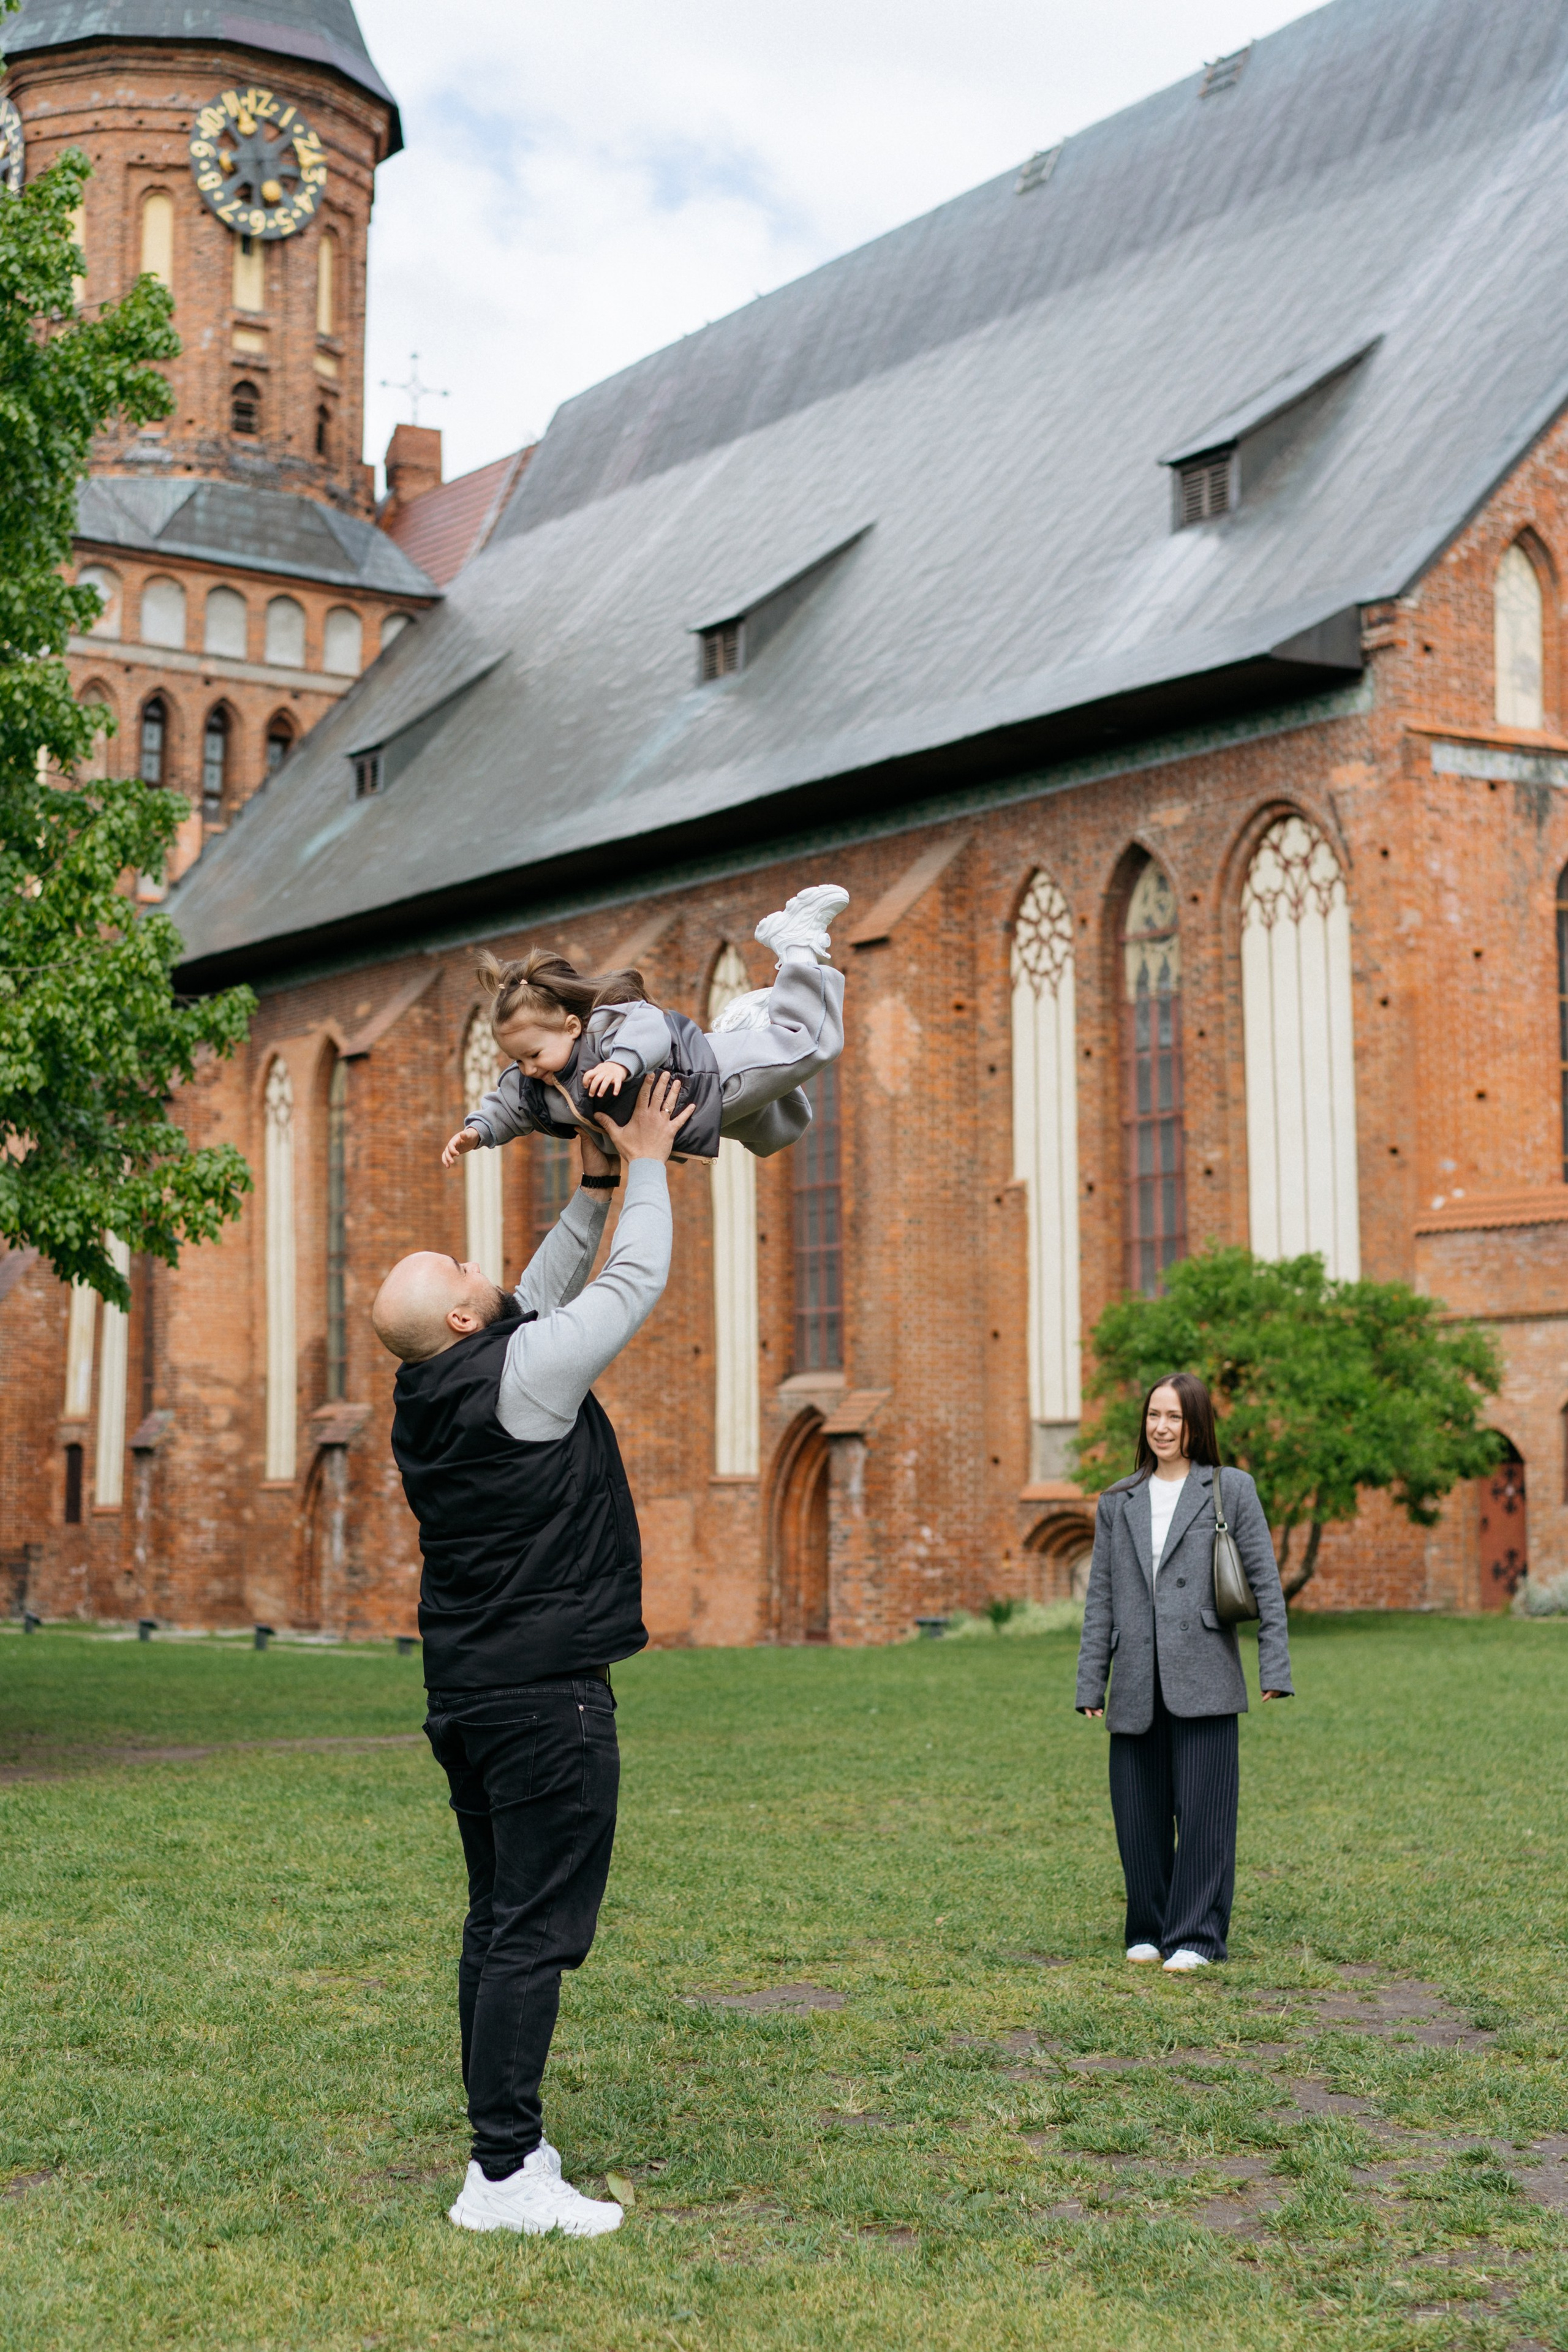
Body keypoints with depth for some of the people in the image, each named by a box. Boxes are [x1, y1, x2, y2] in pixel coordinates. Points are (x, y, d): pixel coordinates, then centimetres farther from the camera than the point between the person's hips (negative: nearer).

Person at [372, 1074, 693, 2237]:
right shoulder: (519, 1376, -16)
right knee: (536, 1931, -7)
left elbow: (540, 1299, 23)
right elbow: (635, 1285, -6)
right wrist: (644, 1168, 7)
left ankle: (507, 2143, 19)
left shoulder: (433, 1392, 8)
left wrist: (592, 1193, 25)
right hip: (546, 1694, -9)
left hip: (468, 1694, 9)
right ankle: (505, 2175, -6)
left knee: (500, 1924, 14)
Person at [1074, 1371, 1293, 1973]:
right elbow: (1100, 1597, 13)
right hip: (1138, 1685, 3)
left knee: (1202, 1810, -4)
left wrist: (1275, 1668, -4)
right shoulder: (1118, 1502, 14)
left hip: (1203, 1679, -3)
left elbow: (1265, 1581, 3)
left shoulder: (1231, 1490, 5)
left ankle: (1195, 1935, 5)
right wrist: (1090, 1685, 8)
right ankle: (1148, 1929, 19)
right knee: (1139, 1812, 5)